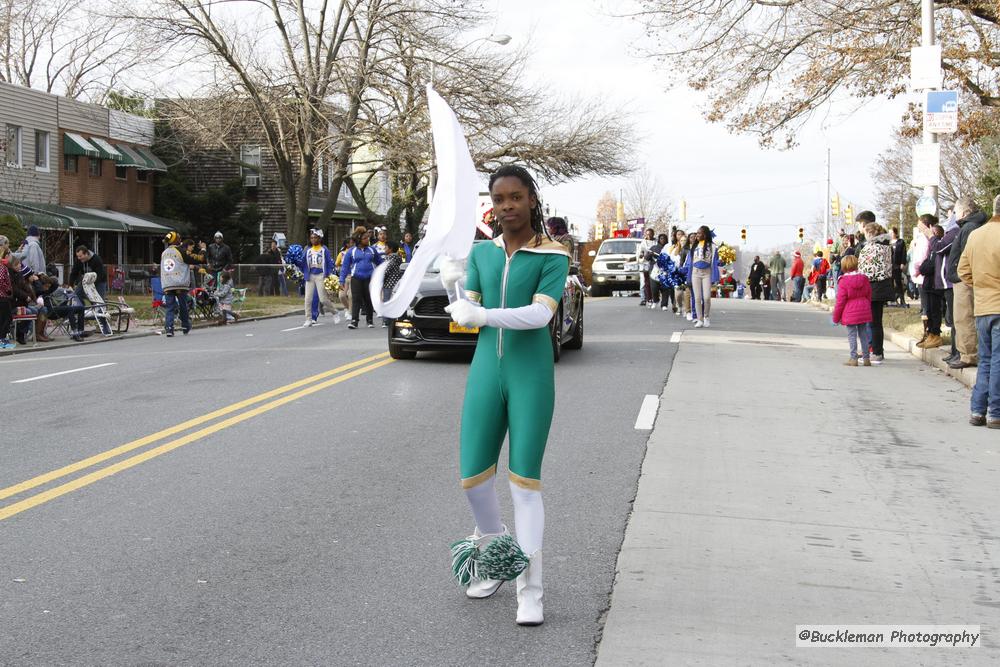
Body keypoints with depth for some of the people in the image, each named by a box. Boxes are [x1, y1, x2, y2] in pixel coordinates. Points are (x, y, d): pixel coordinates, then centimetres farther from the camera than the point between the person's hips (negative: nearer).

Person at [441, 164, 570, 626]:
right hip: (485, 372, 4)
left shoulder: (553, 256, -5)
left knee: (524, 481, -4)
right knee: (473, 476, 4)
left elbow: (540, 314, -18)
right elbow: (468, 313, 7)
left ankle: (529, 591, 5)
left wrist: (482, 314, -28)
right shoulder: (482, 252, 9)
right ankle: (493, 556, 32)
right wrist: (453, 287, -13)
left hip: (531, 377, -4)